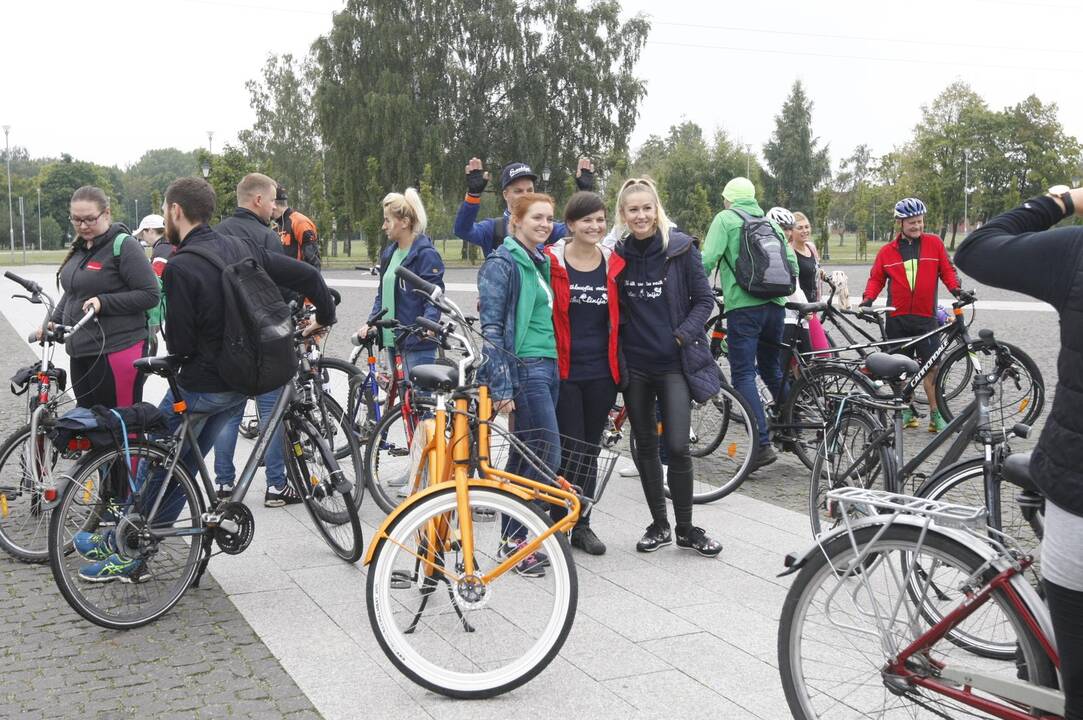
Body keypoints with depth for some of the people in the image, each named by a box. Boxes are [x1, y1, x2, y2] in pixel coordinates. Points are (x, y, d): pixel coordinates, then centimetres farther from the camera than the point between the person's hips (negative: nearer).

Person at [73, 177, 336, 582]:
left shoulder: (181, 267, -20)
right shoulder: (241, 248, 1)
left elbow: (179, 344, -18)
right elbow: (307, 275, 2)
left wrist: (177, 354, 6)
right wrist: (325, 318, 17)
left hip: (200, 386, -7)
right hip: (241, 381, 7)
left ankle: (121, 547, 25)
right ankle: (132, 553, 25)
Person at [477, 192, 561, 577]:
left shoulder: (542, 262, 16)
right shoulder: (502, 263, -10)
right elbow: (491, 328, -15)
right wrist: (501, 387, -19)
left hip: (548, 368, 8)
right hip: (524, 370, -8)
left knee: (524, 456, 11)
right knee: (547, 456, -10)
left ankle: (511, 539, 19)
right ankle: (514, 540, 1)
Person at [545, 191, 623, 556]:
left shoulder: (614, 264, 6)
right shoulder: (551, 262, -5)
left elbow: (618, 318, 14)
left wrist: (621, 366, 11)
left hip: (601, 372, 4)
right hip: (564, 371, -4)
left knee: (590, 450, 11)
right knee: (569, 451, -5)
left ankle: (581, 525, 22)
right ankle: (557, 524, 10)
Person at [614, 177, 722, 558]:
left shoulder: (681, 248, -4)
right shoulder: (617, 254, 3)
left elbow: (704, 300, 0)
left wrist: (683, 335, -11)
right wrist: (616, 345, 2)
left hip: (674, 362, -3)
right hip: (634, 364, 3)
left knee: (677, 445, -8)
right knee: (645, 445, 10)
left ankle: (686, 528, 9)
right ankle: (659, 524, 23)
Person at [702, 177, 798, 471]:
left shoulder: (725, 219, 3)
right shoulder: (770, 223, 20)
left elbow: (707, 260, -9)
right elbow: (792, 263, 16)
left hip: (743, 306, -6)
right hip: (775, 305, 6)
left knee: (744, 375, -5)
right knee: (771, 368, 22)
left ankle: (763, 444, -14)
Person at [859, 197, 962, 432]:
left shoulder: (934, 243, 6)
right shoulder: (887, 251, 7)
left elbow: (947, 270, 9)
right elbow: (876, 278, 11)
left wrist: (956, 289, -8)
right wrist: (868, 298, -5)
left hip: (925, 317, -1)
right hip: (897, 318, 2)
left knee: (931, 367, -7)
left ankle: (935, 414, 0)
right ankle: (907, 410, 19)